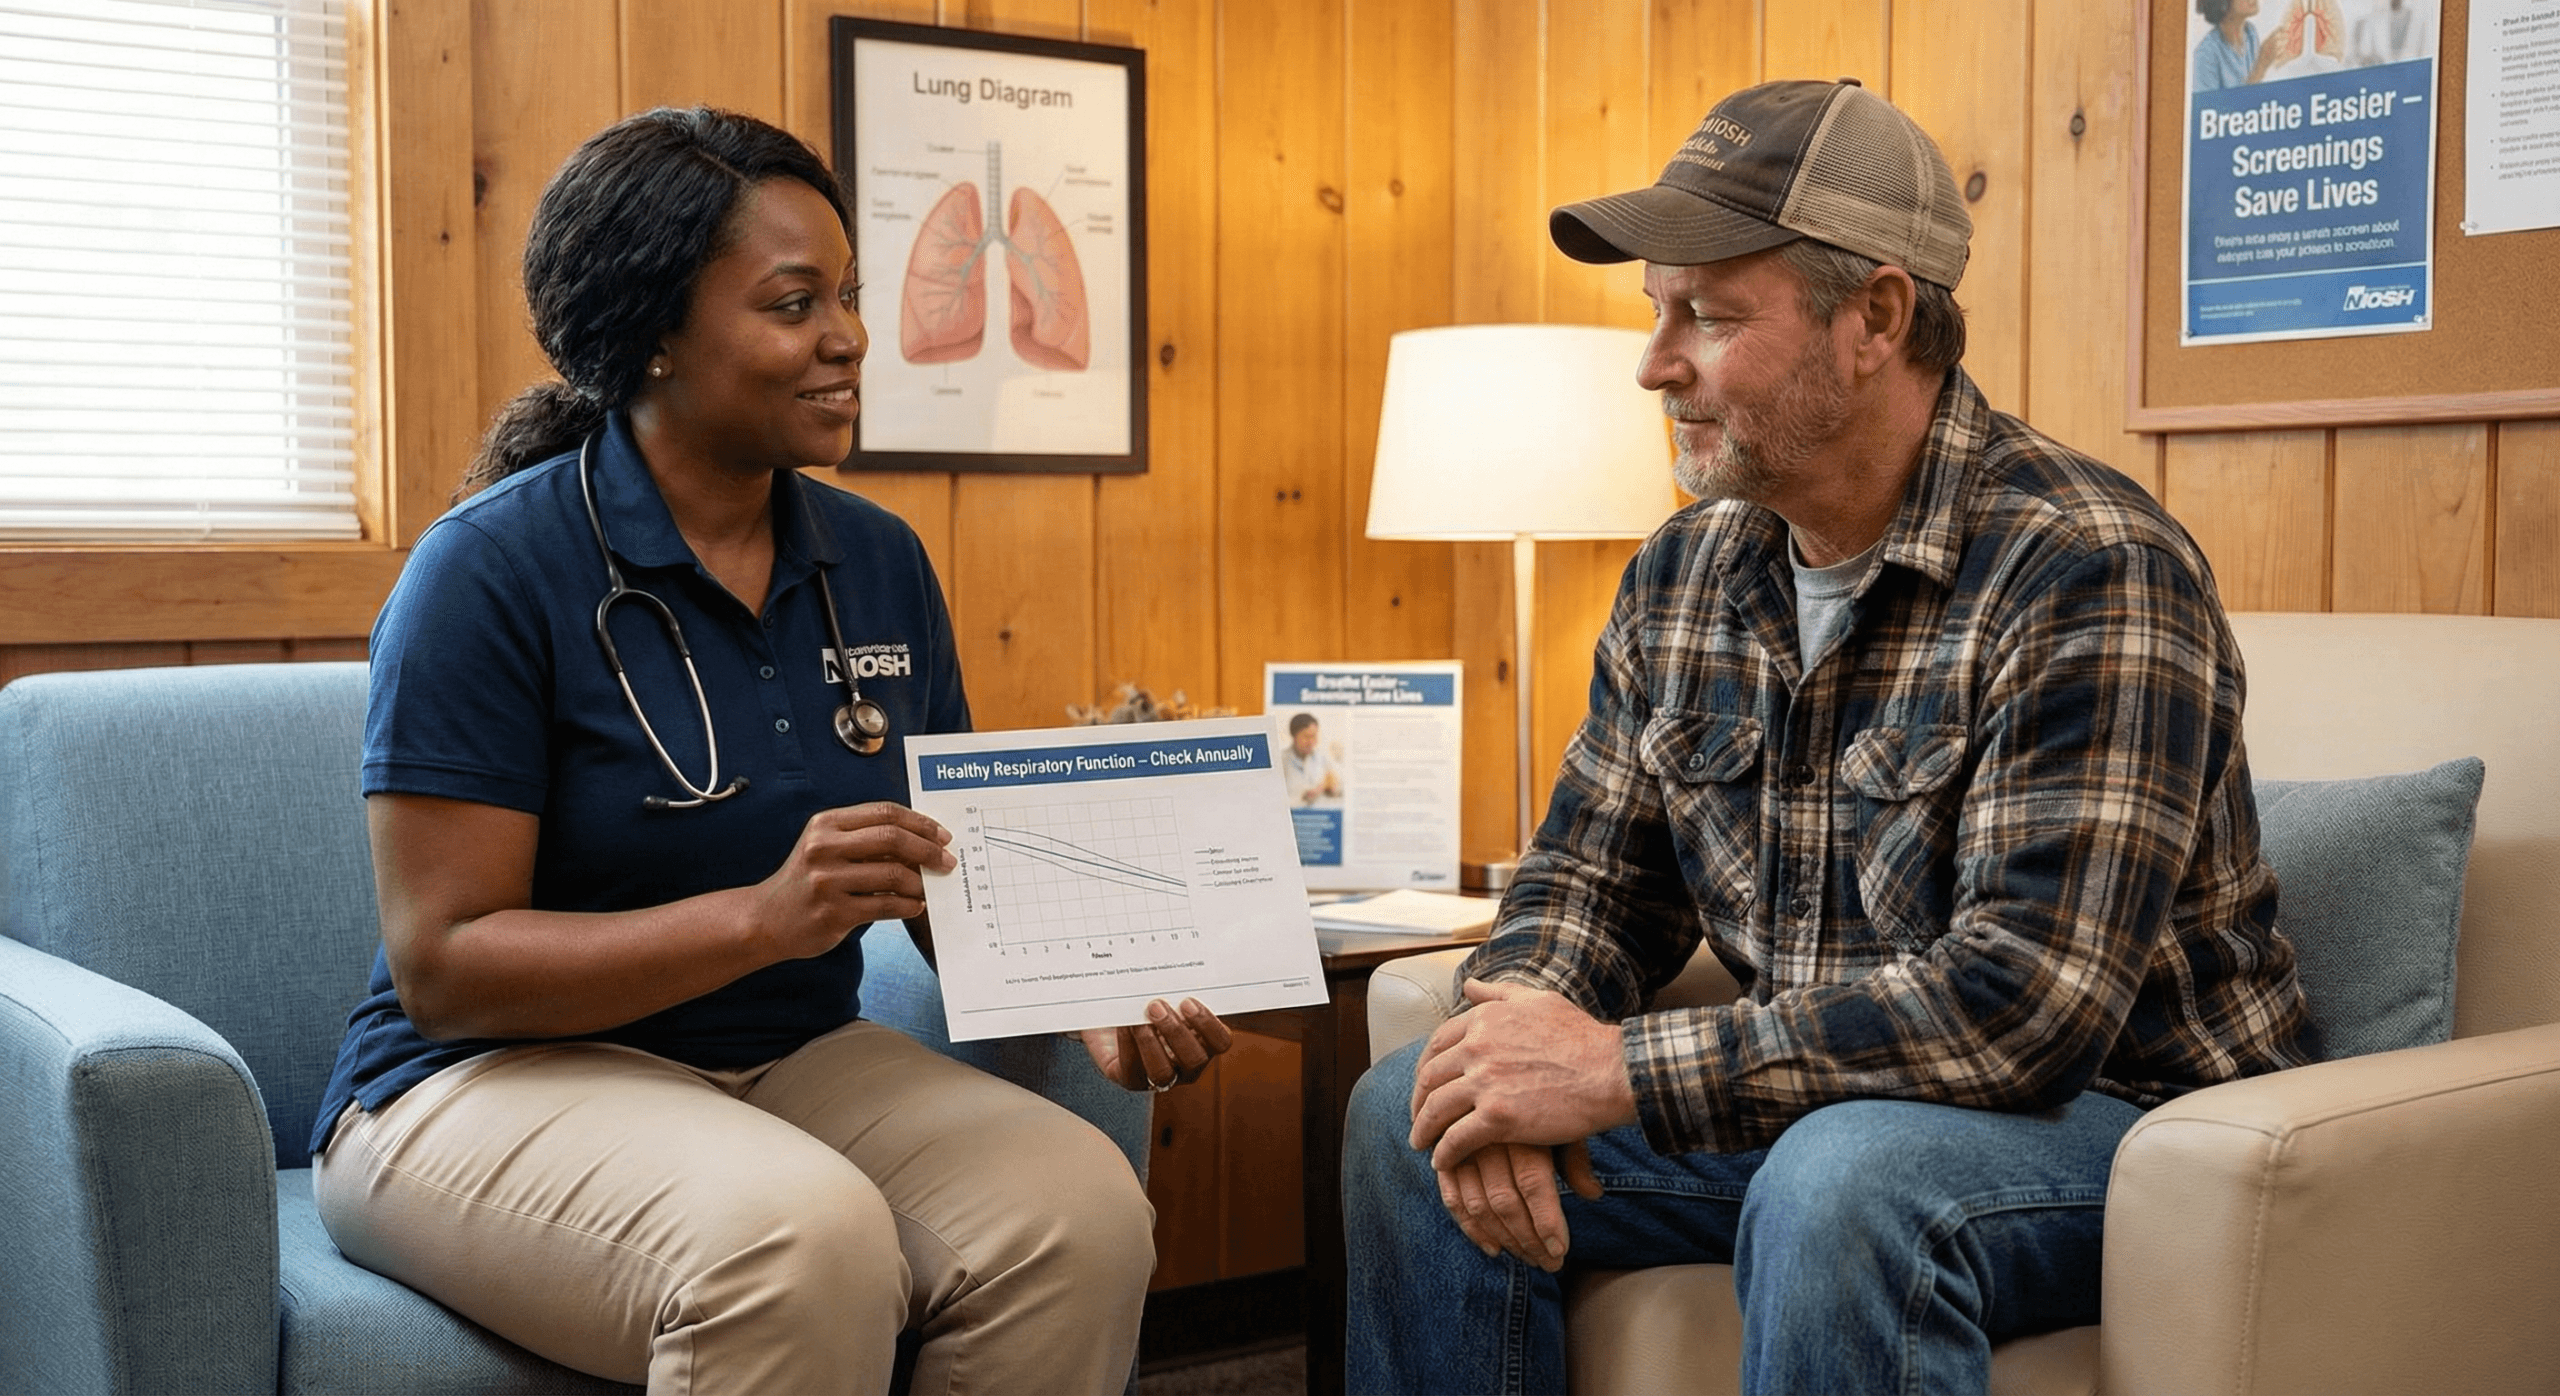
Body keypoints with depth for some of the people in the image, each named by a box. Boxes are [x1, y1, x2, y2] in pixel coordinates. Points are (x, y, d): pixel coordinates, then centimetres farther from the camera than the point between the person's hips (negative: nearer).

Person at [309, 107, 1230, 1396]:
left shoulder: (879, 563, 5)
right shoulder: (493, 568, -12)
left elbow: (950, 882, 9)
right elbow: (442, 962, -16)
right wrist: (762, 915, -28)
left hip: (800, 1061, 5)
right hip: (497, 1081, -5)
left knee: (1080, 1212, -22)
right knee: (803, 1238, -35)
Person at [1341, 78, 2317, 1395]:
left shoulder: (2087, 575, -22)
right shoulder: (1680, 575, 3)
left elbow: (2022, 1000, -30)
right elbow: (1590, 877, 10)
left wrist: (1618, 1072, -28)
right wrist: (1517, 1033, -15)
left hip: (2112, 1107, -7)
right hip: (1804, 1097, 7)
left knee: (1841, 1177, -38)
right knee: (1410, 1120, -2)